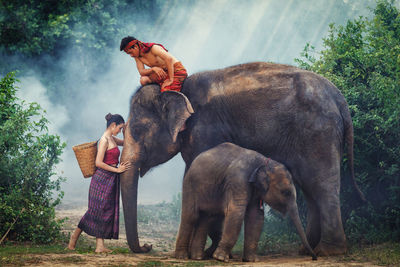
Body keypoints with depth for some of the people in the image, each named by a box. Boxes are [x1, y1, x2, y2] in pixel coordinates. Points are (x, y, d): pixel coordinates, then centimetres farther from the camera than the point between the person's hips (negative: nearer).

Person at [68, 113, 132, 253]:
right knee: (96, 211, -4)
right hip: (102, 178, -9)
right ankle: (74, 237, 10)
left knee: (107, 212, 5)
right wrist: (117, 169, -17)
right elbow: (98, 163, -19)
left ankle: (100, 246, 4)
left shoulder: (112, 139, 13)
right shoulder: (104, 140, -14)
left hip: (111, 180, 9)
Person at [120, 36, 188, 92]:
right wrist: (153, 69, -26)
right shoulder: (137, 57, 2)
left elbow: (169, 58, -31)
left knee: (166, 93, -28)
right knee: (143, 80, -15)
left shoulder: (153, 48, -20)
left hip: (176, 70, -8)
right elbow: (141, 72, -4)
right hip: (164, 73, 8)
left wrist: (171, 79, -32)